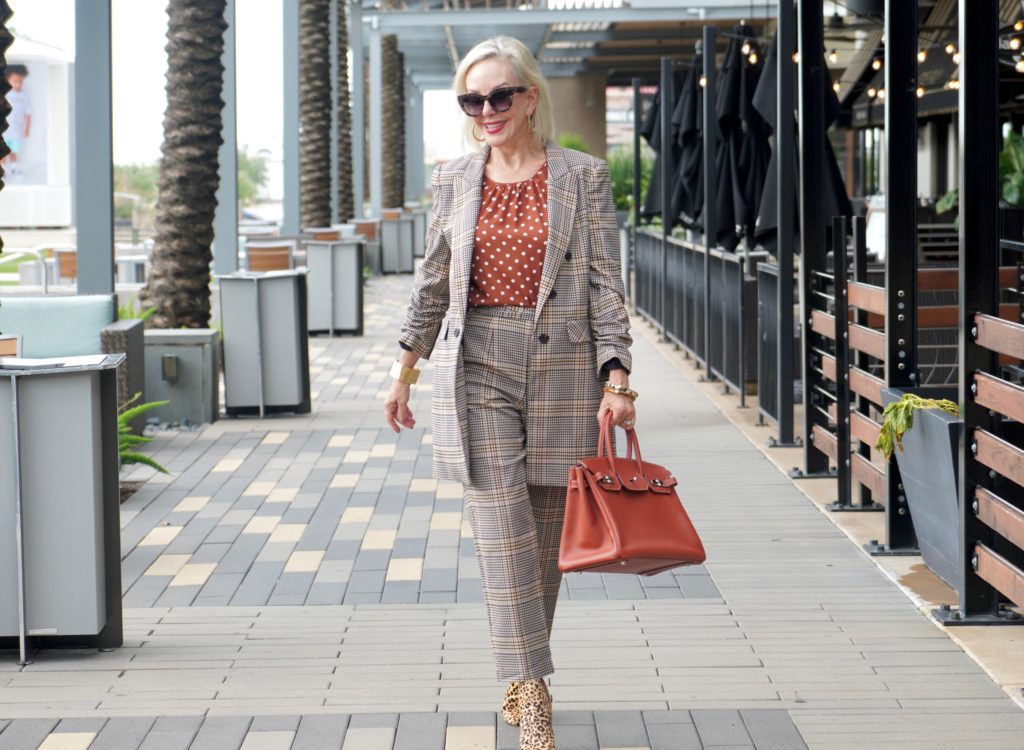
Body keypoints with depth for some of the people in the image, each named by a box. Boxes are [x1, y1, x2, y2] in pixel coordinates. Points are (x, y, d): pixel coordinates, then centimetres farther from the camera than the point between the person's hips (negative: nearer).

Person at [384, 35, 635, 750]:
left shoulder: (583, 176, 2)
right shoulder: (454, 180, 8)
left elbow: (607, 285, -1)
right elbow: (432, 284, 16)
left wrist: (616, 381, -8)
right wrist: (405, 372, 15)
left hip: (563, 363, -1)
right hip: (478, 365, 1)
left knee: (547, 529, 6)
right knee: (501, 524, -8)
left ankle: (522, 676, 22)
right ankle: (532, 688, -7)